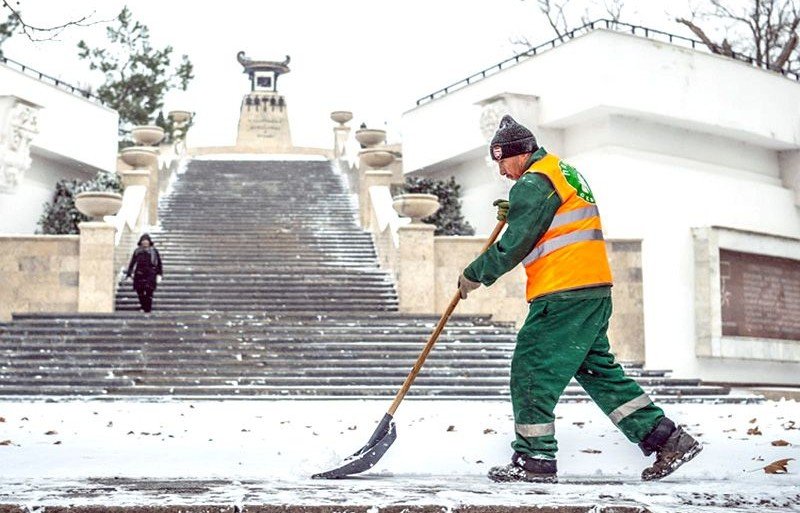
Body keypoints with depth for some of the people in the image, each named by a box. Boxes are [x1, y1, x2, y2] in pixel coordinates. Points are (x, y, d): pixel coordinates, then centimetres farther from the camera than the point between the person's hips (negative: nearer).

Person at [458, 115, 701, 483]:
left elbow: (514, 246, -12)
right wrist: (514, 215, 18)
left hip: (564, 295, -10)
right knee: (596, 368, 13)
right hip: (594, 292, 10)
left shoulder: (533, 182, -10)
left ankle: (535, 458, 1)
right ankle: (665, 438, 11)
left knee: (532, 369, -3)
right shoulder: (561, 171, 21)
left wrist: (474, 275, -1)